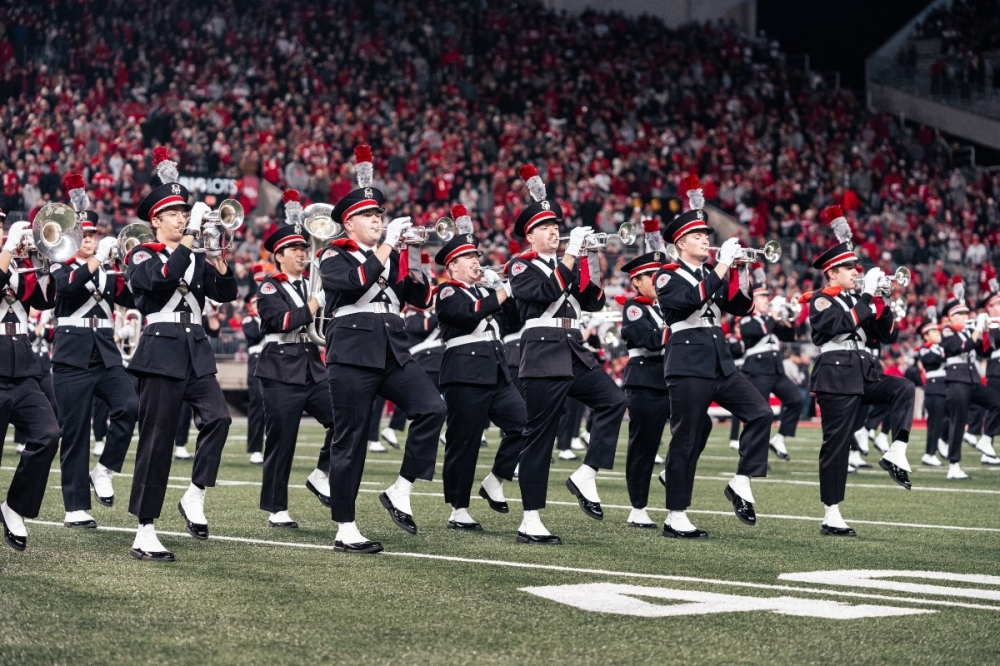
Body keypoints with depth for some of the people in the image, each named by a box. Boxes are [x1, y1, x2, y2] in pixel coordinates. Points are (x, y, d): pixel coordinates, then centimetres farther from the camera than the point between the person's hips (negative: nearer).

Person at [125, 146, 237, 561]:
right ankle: (144, 534, -3)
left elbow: (226, 293, 6)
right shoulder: (142, 257, 0)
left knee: (218, 417, -18)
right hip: (161, 351, -5)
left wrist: (217, 258, -9)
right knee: (156, 441, -6)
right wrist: (190, 239, -22)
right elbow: (162, 277, -22)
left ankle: (195, 497, -3)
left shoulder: (197, 260, 17)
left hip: (196, 351, 5)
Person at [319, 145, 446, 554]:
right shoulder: (335, 256, 1)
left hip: (393, 352, 5)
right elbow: (354, 283, -20)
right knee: (350, 440, -3)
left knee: (432, 408, -16)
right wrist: (386, 245, -18)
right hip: (353, 354, -5)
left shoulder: (393, 257, 18)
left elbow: (421, 299, 11)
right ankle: (345, 531, 3)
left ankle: (400, 492, -5)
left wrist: (409, 256, -4)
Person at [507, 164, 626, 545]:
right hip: (543, 355, -7)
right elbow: (547, 291, -20)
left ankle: (586, 476, -5)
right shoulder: (522, 266, -1)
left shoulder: (568, 265, 19)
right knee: (539, 437, -6)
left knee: (613, 400, -15)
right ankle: (530, 523, -3)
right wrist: (572, 254, -20)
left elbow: (593, 302, 11)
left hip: (575, 353, 7)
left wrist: (590, 263, -2)